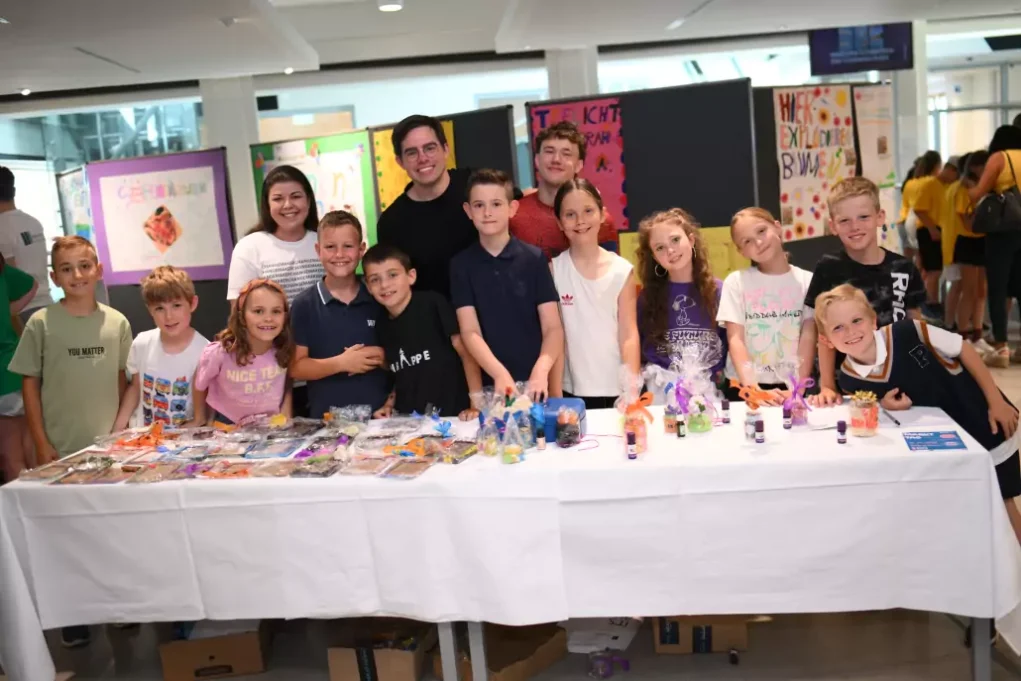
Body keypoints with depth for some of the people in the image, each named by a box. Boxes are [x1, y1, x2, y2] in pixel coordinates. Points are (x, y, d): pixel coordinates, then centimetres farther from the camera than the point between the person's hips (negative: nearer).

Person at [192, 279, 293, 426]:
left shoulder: (285, 349, -15)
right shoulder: (219, 353, -22)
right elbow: (199, 387, -2)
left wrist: (285, 416, -2)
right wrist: (201, 421, 9)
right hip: (228, 426, -3)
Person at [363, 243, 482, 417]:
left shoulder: (432, 303, -9)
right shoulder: (381, 326, 8)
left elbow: (466, 352, -9)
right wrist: (389, 405, 4)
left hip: (452, 414, -4)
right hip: (408, 420, 5)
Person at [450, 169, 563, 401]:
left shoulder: (534, 258, -2)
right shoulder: (461, 264, 1)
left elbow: (553, 328, -4)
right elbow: (470, 332, -6)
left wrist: (541, 371, -22)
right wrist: (500, 374, -22)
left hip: (534, 383, 0)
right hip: (490, 384, 1)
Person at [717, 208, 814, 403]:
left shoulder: (807, 281, 6)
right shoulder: (736, 282, 3)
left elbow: (808, 338, -1)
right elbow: (735, 340, -4)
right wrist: (754, 390, -16)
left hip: (791, 387, 1)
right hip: (744, 387, -1)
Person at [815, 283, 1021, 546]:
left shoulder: (906, 332, -28)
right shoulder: (849, 380, -19)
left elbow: (964, 350, -13)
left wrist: (996, 401, -11)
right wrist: (886, 406, -26)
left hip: (985, 426, -2)